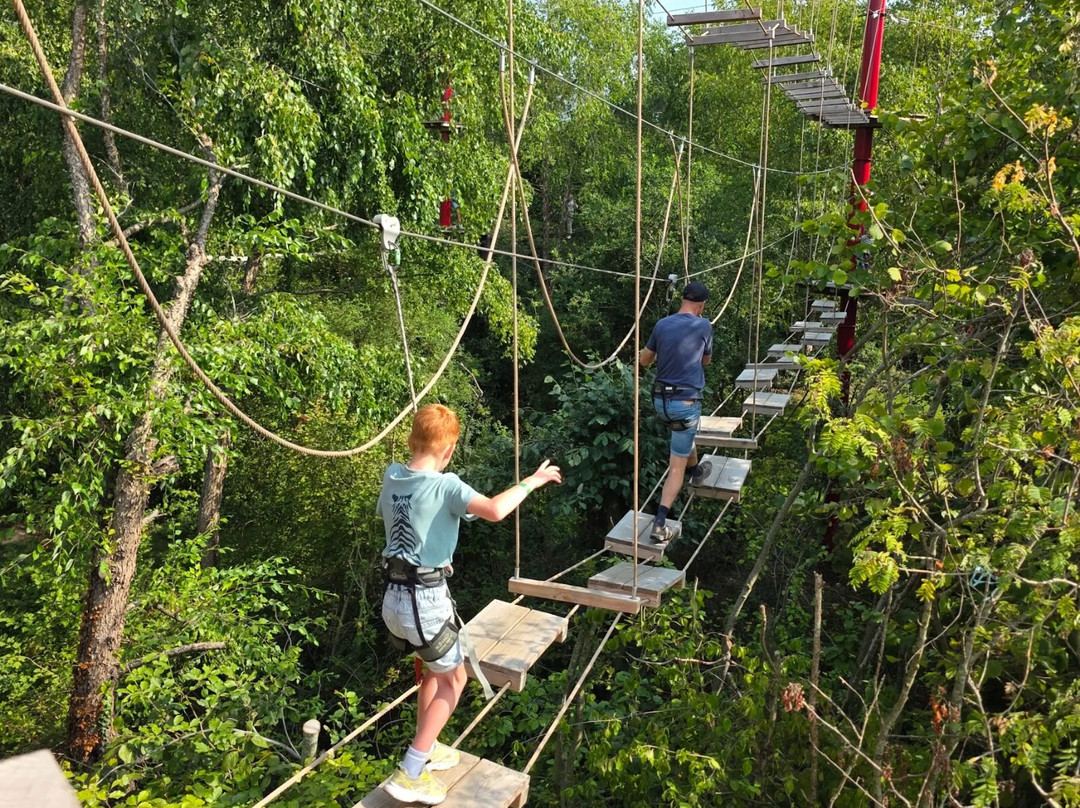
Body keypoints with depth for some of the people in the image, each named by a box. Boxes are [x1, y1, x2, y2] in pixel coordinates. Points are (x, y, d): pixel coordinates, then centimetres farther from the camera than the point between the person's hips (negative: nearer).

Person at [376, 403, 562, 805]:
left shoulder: (391, 477, 2)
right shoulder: (445, 486, -20)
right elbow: (494, 510, -36)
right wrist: (530, 482, -20)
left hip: (394, 597, 7)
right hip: (425, 600, -7)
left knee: (434, 669, 28)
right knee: (454, 679, 13)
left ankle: (425, 749, 41)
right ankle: (409, 776, 12)